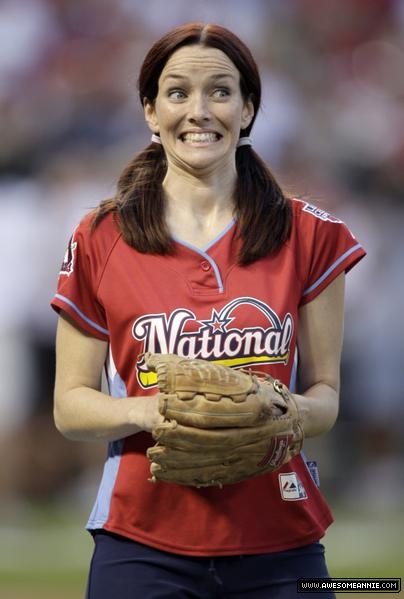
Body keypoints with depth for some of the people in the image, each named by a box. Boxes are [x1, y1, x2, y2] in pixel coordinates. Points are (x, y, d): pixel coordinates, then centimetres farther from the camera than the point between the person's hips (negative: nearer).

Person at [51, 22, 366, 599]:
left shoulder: (309, 236, 4)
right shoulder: (100, 240, 2)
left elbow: (324, 391, 8)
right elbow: (71, 404, 4)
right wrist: (144, 411, -16)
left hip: (278, 548, 1)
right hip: (146, 544, -1)